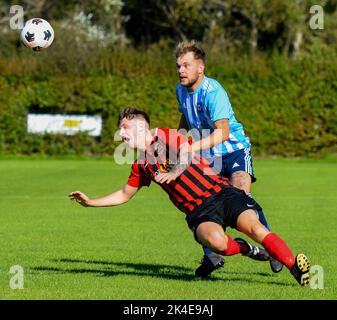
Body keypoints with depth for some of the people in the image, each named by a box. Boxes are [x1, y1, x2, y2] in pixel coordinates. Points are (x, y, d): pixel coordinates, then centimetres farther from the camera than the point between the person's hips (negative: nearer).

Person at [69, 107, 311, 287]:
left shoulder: (166, 137, 4)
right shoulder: (141, 165, 21)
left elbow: (186, 150, -17)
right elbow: (125, 195, 35)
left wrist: (174, 172, -35)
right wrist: (90, 202, 33)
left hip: (220, 192, -4)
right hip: (199, 212, 4)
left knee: (254, 227, -27)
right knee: (216, 242, -30)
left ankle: (296, 267, -28)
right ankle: (244, 249, -2)